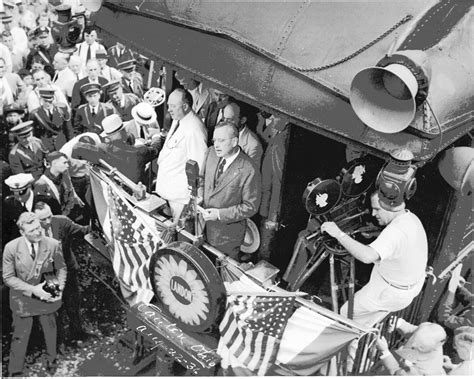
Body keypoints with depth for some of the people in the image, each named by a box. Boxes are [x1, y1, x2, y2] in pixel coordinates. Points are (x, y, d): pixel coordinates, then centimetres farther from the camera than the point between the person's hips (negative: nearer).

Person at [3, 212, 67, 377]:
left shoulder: (53, 244, -17)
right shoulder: (11, 248, -19)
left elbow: (61, 268, -3)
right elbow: (8, 277, -14)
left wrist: (60, 287, -20)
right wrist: (33, 290, -24)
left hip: (47, 296, 2)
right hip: (23, 299, -2)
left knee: (50, 332, 23)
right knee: (20, 337, 11)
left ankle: (52, 361, 51)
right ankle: (15, 372, 34)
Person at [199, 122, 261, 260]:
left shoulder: (248, 170, -24)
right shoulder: (212, 152, -5)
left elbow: (250, 207, -17)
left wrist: (220, 214, -21)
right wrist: (200, 196, -6)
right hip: (204, 225, 5)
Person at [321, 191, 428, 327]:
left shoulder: (396, 231, -34)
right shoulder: (410, 217, -2)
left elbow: (367, 256, -48)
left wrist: (338, 234, -45)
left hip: (394, 293, -9)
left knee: (347, 313, 5)